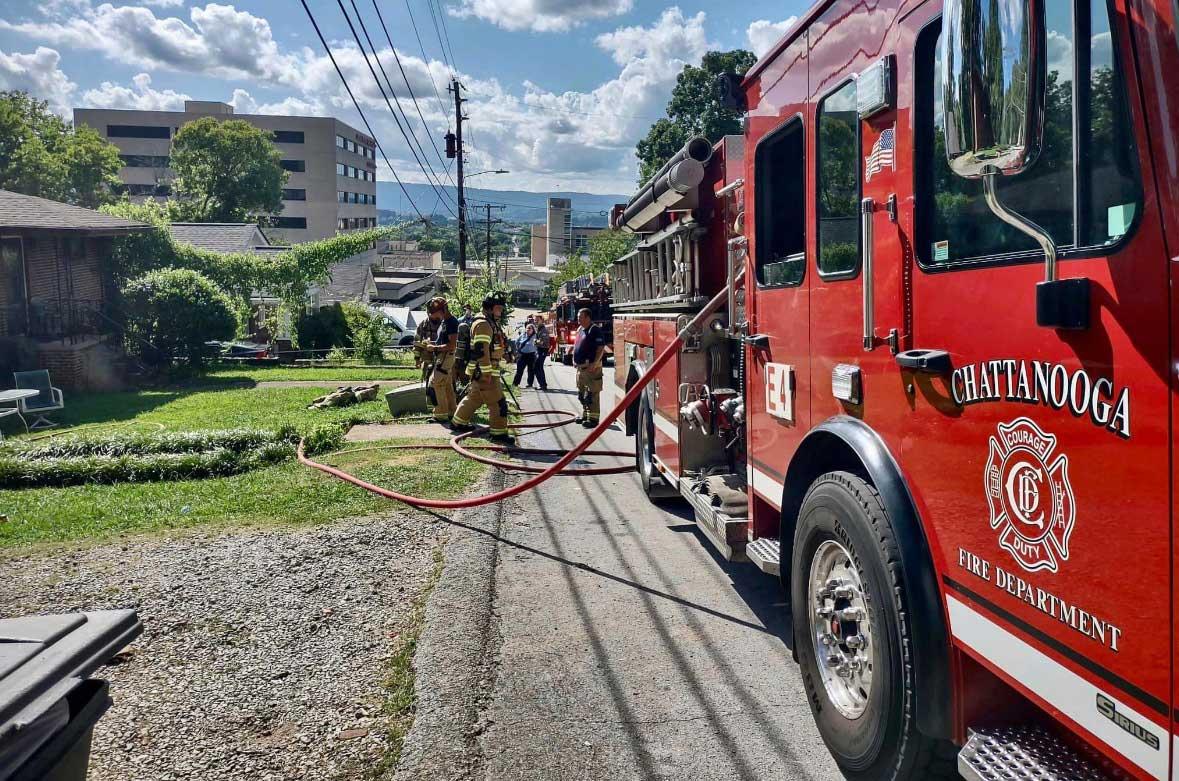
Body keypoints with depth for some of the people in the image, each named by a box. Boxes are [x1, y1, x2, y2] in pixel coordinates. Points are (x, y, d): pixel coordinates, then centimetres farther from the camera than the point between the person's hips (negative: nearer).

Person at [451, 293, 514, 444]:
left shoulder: (492, 323, 17)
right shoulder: (483, 324, -18)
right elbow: (481, 350, -24)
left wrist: (492, 370, 28)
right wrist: (487, 372, -25)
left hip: (487, 370, 11)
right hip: (483, 371, -11)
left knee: (474, 397, 21)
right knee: (497, 402, -9)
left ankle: (458, 423, 32)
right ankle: (499, 433, -5)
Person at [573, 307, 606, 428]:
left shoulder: (595, 330, -12)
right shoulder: (580, 329, 15)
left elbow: (601, 348, -17)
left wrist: (595, 363, -23)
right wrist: (575, 360, 16)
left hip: (591, 367, -10)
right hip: (581, 367, 10)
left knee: (592, 394, -7)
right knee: (582, 394, 16)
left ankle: (593, 418, -5)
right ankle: (585, 414, 27)